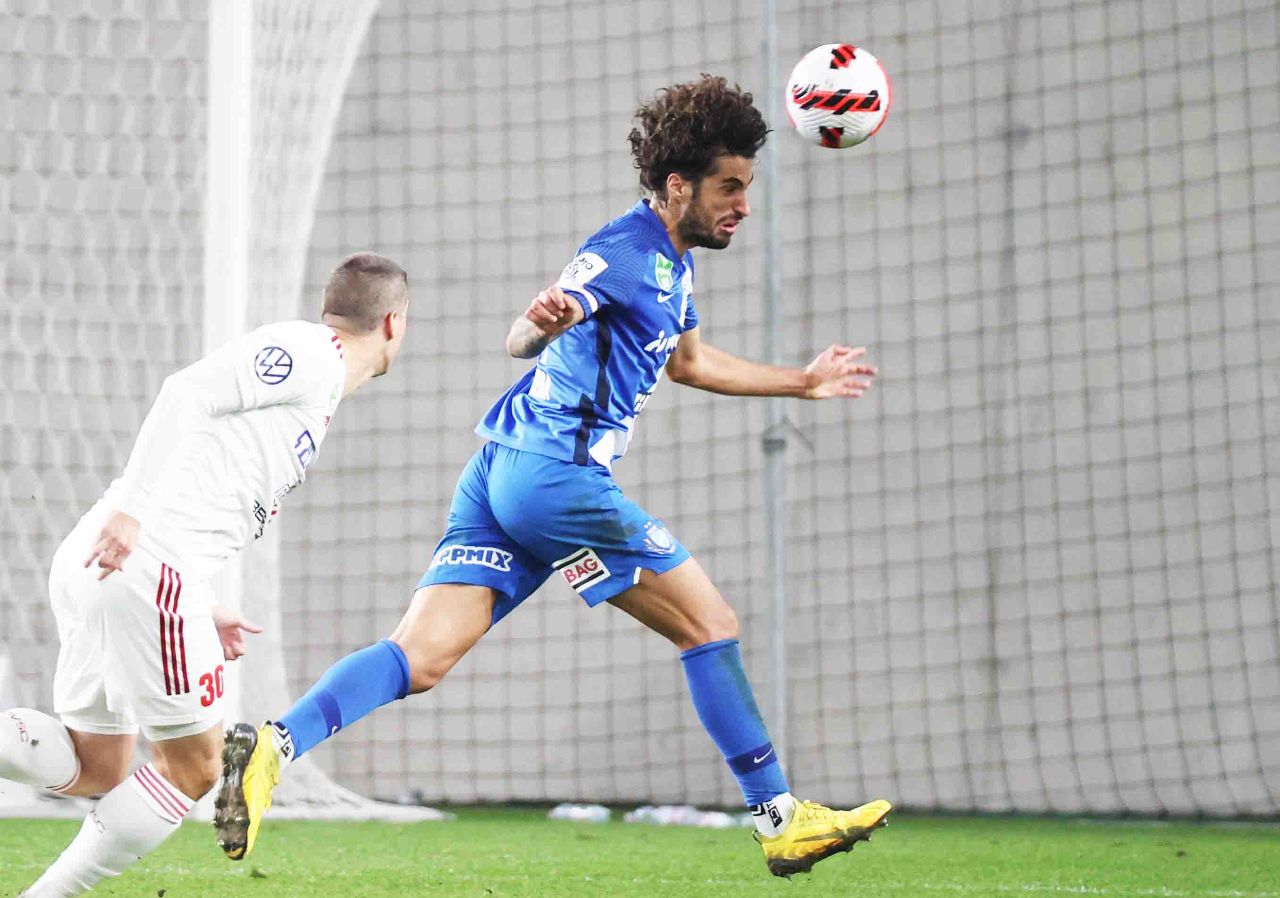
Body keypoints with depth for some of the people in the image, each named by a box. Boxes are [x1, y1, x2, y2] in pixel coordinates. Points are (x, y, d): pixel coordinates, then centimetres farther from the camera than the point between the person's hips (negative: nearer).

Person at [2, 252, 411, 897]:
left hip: (87, 564, 9)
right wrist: (131, 511, -25)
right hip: (148, 565, -9)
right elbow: (187, 392, -16)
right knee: (192, 768, 3)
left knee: (96, 769, 13)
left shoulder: (309, 373, 27)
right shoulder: (309, 352, -1)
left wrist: (198, 612, 23)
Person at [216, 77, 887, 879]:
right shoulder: (625, 250, -11)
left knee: (422, 656, -5)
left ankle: (275, 746, -22)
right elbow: (521, 341, -23)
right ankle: (781, 819, 8)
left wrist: (803, 382, 41)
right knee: (711, 624, 1)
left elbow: (687, 361, 38)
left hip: (505, 474, 9)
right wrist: (542, 323, -47)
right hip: (555, 472, -9)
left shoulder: (676, 262, 19)